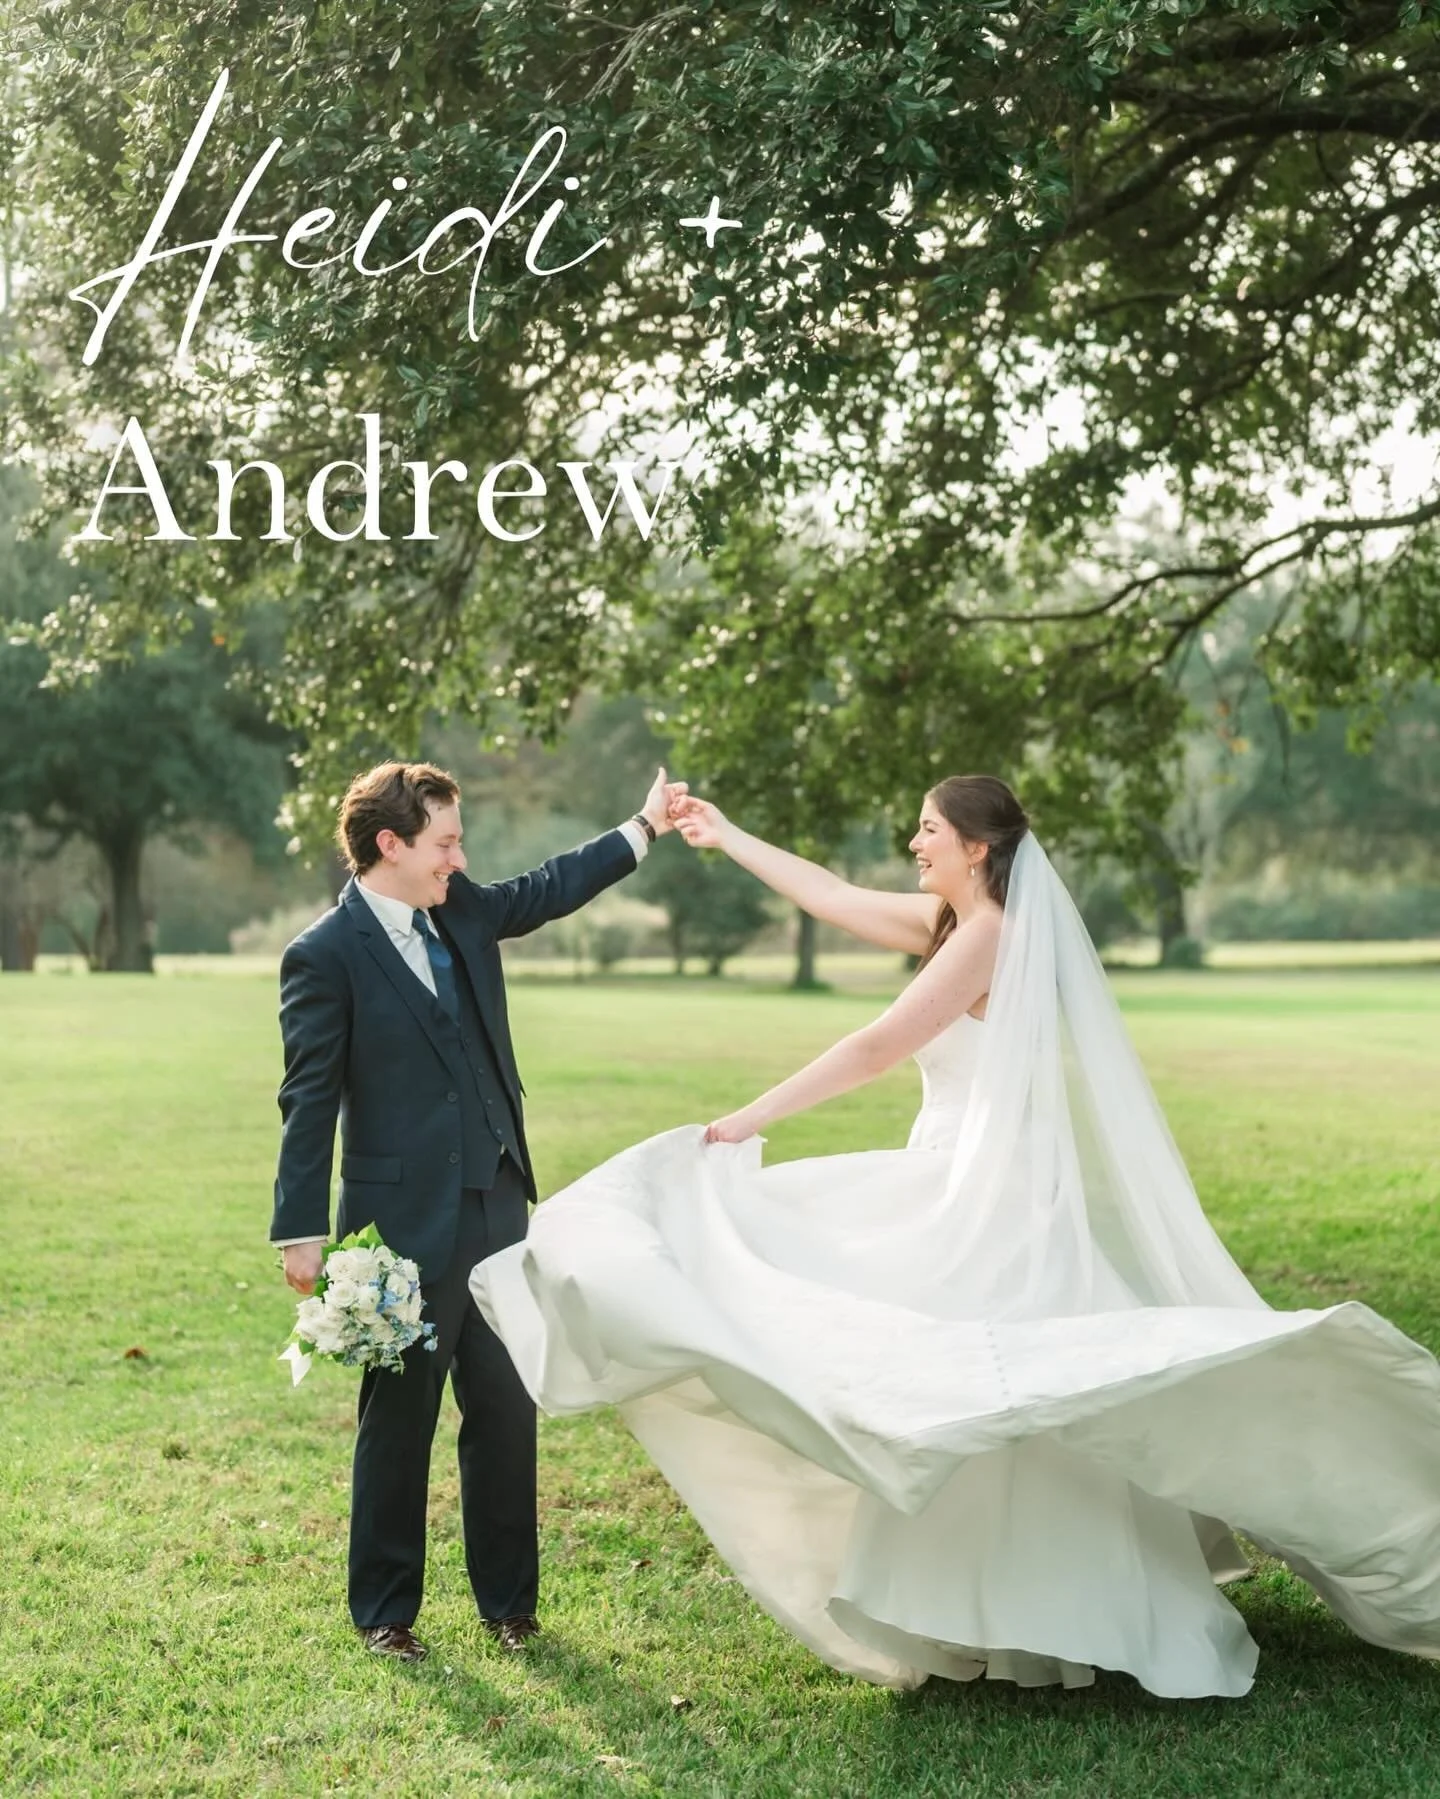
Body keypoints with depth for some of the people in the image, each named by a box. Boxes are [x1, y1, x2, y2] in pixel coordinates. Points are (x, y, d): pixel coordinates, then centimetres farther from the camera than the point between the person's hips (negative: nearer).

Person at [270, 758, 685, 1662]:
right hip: (405, 1223, -6)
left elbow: (550, 888, 24)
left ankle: (509, 1597, 25)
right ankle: (386, 1611, 22)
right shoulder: (325, 957, -12)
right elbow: (309, 1103, -11)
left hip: (497, 1206, 7)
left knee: (508, 1410, 11)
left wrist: (644, 826, 26)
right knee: (400, 1421, 7)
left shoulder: (463, 910, 7)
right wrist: (303, 1233, -11)